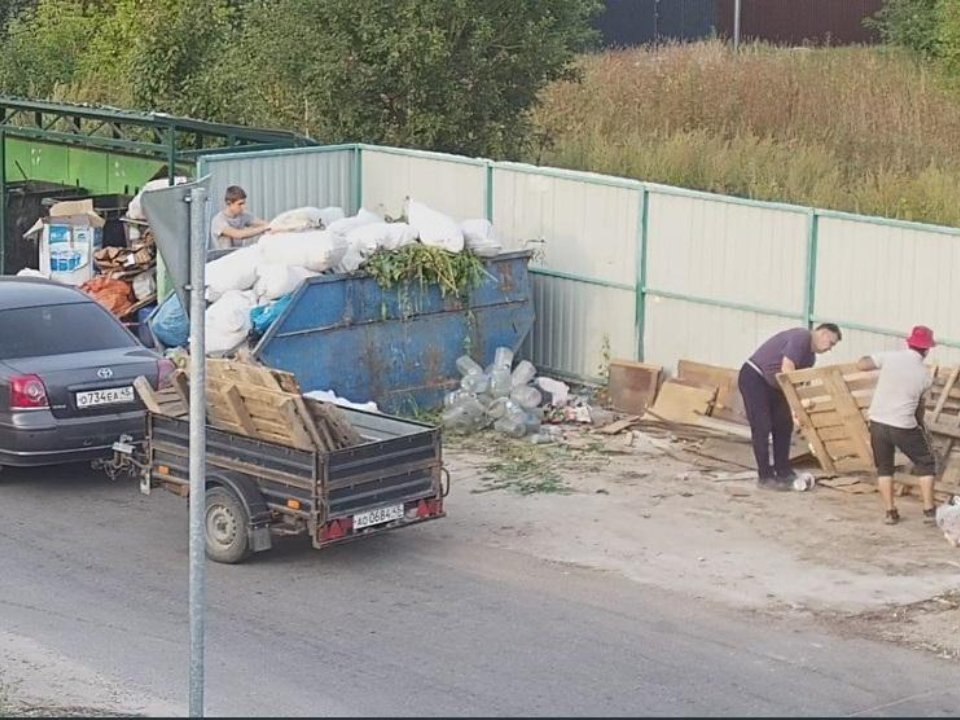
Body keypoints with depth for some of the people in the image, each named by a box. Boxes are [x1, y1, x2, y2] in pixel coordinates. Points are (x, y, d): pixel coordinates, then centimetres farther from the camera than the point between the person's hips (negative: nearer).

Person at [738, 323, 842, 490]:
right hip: (753, 377, -10)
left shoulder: (810, 356, 11)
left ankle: (782, 472, 18)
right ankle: (765, 477, -6)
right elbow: (786, 371, -27)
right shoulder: (802, 337, -19)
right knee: (762, 427, -11)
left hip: (771, 384, 10)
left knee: (784, 425, 10)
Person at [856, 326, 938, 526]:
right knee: (926, 464, 16)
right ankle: (929, 510, 12)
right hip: (904, 427, -2)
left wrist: (881, 364, 12)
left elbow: (861, 364, -7)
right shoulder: (925, 376, -3)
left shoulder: (890, 357, -5)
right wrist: (921, 426, 24)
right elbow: (919, 405, 7)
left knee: (884, 468, 18)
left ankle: (890, 512, 13)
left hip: (878, 422, 2)